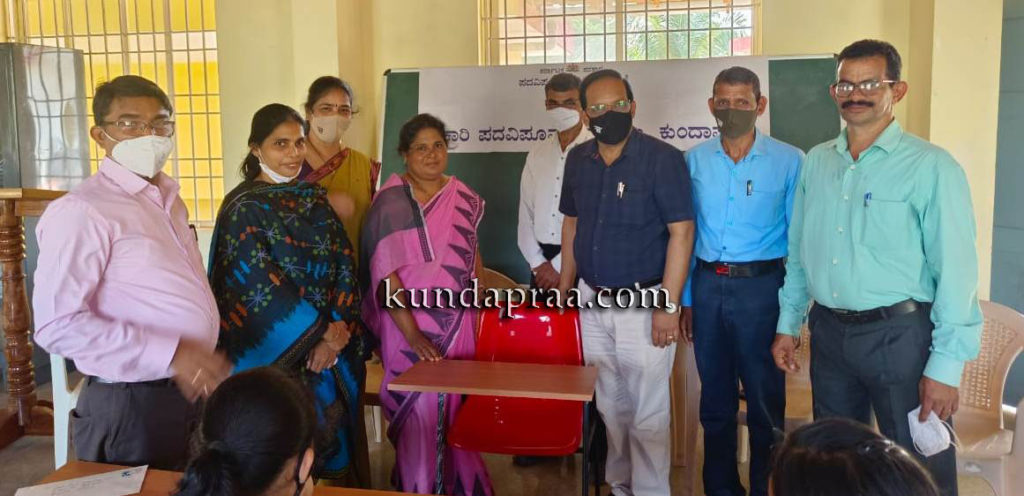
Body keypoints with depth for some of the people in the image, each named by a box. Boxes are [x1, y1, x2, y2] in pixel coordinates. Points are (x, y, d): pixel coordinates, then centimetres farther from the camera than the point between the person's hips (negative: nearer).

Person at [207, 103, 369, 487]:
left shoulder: (314, 198, 8)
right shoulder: (244, 209, -9)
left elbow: (345, 262, 2)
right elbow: (261, 287, -16)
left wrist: (337, 330, -12)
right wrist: (322, 333, -14)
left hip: (334, 349, 5)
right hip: (281, 353, -5)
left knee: (336, 444, 14)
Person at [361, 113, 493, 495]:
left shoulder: (464, 199, 6)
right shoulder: (390, 202, -8)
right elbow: (385, 273, -13)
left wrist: (481, 309, 4)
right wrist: (412, 334, -19)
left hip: (458, 322, 4)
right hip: (409, 322, -4)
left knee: (456, 405, 11)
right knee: (418, 409, 2)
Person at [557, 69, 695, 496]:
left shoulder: (662, 159, -12)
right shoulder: (578, 160, 5)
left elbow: (681, 233, -15)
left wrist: (668, 306, -19)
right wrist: (565, 289, 11)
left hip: (642, 302, -5)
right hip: (593, 301, 6)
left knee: (647, 412, 2)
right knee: (610, 405, 18)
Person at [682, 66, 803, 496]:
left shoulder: (788, 161, -4)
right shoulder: (695, 160, 5)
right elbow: (685, 233, 9)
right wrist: (685, 299, 7)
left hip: (761, 287, -3)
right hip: (708, 286, 3)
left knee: (765, 399, 6)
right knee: (715, 398, 15)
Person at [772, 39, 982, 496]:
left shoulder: (930, 167, -10)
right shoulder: (816, 162, 6)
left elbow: (955, 270, -12)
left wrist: (945, 367, -15)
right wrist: (788, 324, 10)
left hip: (898, 334, -5)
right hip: (828, 332, 5)